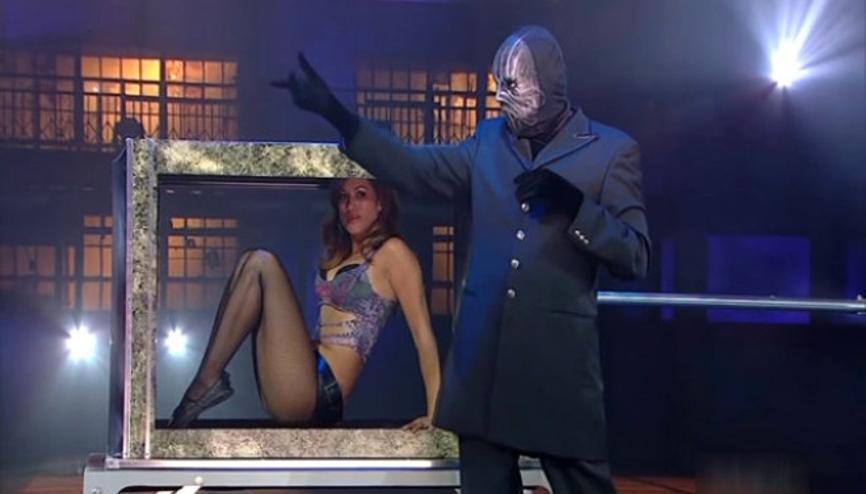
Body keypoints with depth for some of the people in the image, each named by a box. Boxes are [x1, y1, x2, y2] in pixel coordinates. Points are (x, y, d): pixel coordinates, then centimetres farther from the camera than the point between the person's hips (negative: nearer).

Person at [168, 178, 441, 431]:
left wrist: (434, 414, -15)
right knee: (251, 261, 6)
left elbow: (423, 333, -8)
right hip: (300, 389, 8)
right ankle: (206, 382, -8)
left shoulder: (391, 252, -2)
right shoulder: (339, 254, 22)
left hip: (319, 392, -8)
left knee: (261, 263, -10)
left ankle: (207, 382, -12)